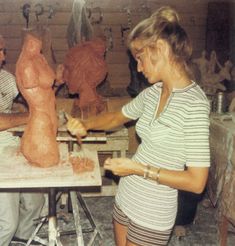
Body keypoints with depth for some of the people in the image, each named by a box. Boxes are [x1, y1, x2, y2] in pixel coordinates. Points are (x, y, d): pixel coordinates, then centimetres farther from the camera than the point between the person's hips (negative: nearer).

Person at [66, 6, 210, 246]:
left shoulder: (193, 103, -22)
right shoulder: (152, 93, -1)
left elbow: (196, 182, -23)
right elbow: (117, 117, 17)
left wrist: (140, 169, -21)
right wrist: (85, 125, 0)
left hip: (153, 214, -6)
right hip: (125, 198, 6)